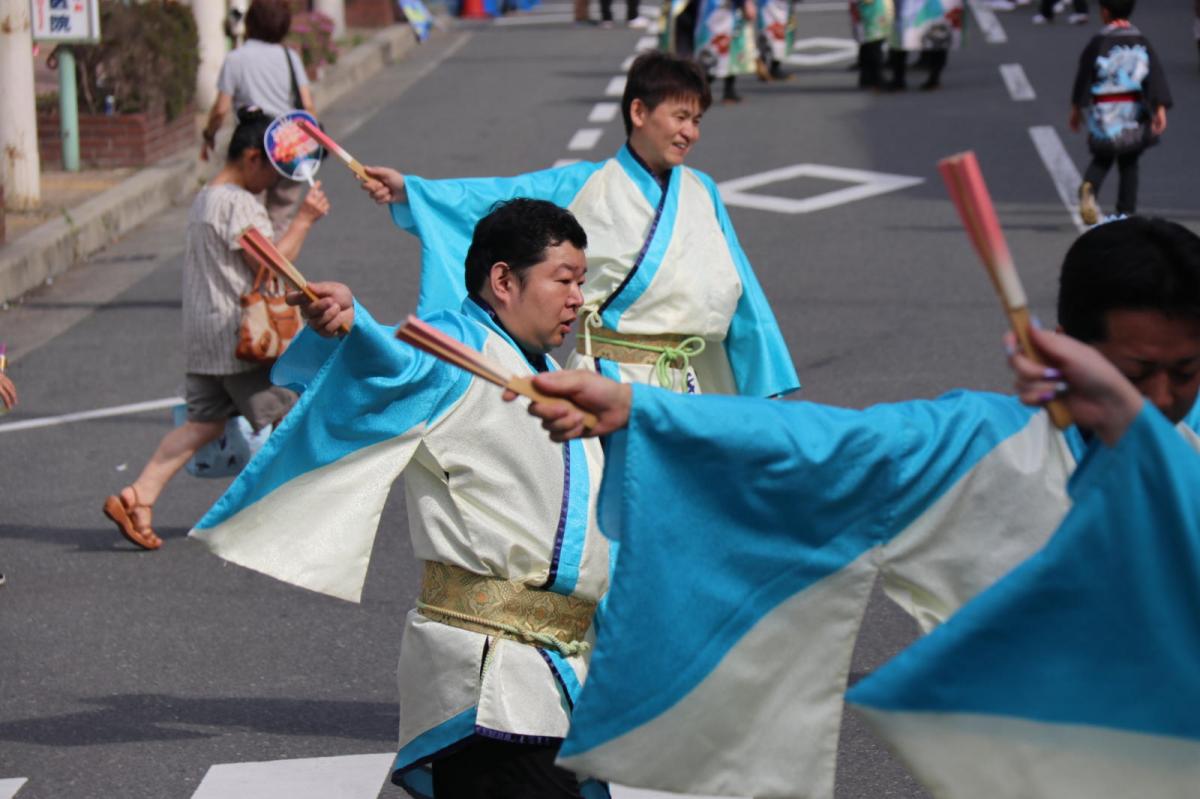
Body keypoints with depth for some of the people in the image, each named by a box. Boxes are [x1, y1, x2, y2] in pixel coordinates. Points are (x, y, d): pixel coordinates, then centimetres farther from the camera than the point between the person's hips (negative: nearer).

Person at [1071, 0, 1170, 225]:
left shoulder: (1098, 43, -5)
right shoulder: (1141, 42, 1)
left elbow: (1083, 77, -1)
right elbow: (1156, 76, -8)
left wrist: (1076, 109, 8)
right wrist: (1161, 109, -13)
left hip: (1103, 111, -1)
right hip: (1133, 111, 1)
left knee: (1102, 158, 13)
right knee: (1129, 164, 13)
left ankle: (1088, 187, -18)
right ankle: (1126, 213, 9)